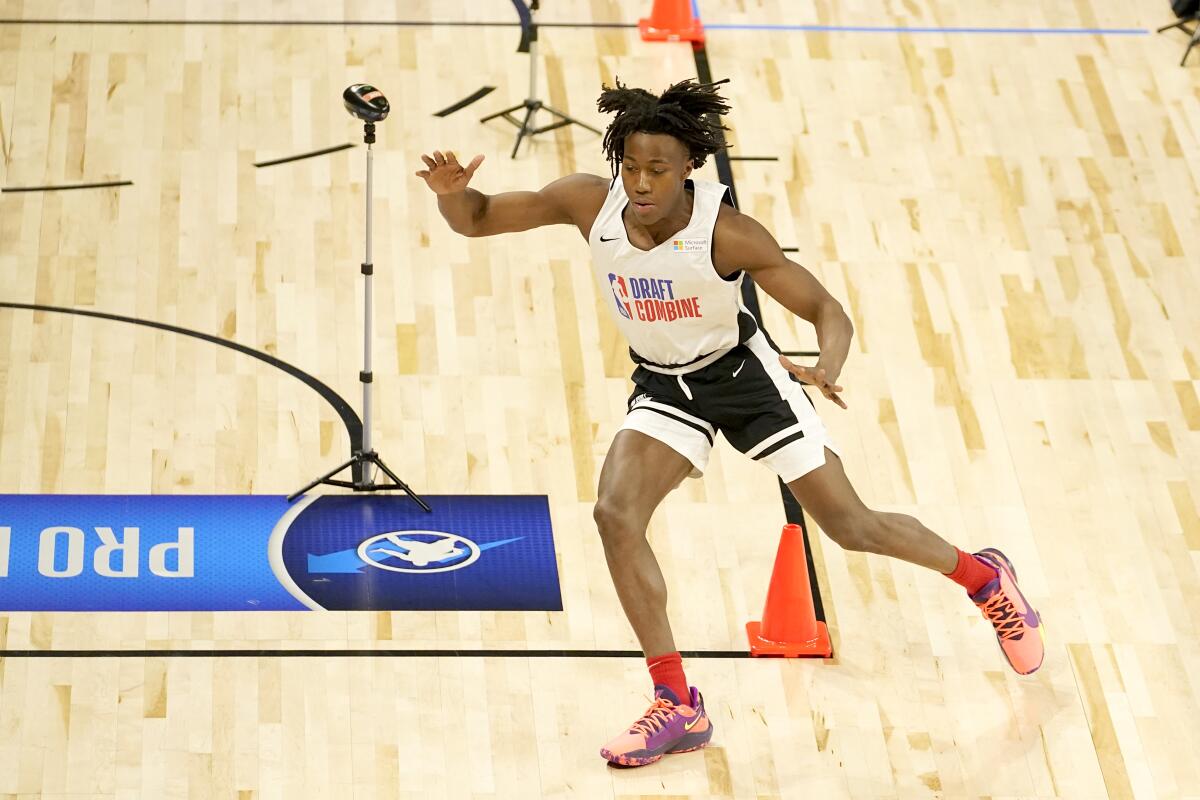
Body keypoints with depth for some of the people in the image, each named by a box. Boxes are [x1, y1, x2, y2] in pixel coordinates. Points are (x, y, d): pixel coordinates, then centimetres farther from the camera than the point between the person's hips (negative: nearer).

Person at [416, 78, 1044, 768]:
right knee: (616, 513, -20)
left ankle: (983, 576, 34)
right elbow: (476, 219, -12)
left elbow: (827, 310, -23)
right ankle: (679, 708, -10)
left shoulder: (727, 233, -29)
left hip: (745, 373, -3)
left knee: (852, 526, 2)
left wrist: (827, 367, -44)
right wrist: (452, 190, -36)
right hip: (663, 387, 3)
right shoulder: (592, 203, -20)